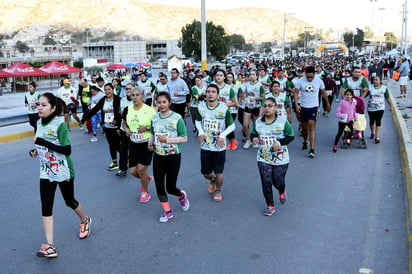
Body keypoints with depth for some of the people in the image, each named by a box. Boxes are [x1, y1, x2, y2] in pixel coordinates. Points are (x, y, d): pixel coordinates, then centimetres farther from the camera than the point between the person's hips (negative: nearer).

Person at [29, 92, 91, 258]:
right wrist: (36, 151, -3)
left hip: (63, 171, -5)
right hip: (46, 171, 6)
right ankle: (50, 246, -1)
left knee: (69, 201, 14)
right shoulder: (40, 122, 2)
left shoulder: (60, 124, -20)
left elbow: (67, 150, -25)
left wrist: (43, 142, -29)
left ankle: (85, 221, 45)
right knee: (46, 207, -3)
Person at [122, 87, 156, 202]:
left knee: (141, 169, -6)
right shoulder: (127, 109, 0)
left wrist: (146, 127, -24)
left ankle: (145, 193, 20)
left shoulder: (149, 110, -14)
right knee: (133, 171, 5)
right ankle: (147, 178, 40)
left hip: (146, 144, -5)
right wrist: (126, 129, -5)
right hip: (133, 144, 5)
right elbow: (124, 123, 16)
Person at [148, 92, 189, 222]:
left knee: (170, 187, 1)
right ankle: (167, 211, 25)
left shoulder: (177, 118, -12)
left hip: (173, 156, -4)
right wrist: (151, 142, -3)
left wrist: (167, 140, -22)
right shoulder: (155, 117, 3)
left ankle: (181, 196, 37)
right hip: (158, 156, 5)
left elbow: (184, 138, -12)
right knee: (159, 186, 5)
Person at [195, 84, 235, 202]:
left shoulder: (224, 109, -13)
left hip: (219, 146, -2)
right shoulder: (201, 107, -5)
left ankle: (218, 191, 36)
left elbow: (232, 125, -4)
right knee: (205, 172, 12)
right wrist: (200, 132, -7)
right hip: (205, 146, 3)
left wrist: (223, 135, -19)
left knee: (219, 172, 6)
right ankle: (212, 180, 49)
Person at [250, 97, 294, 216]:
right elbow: (254, 133, 13)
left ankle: (282, 192, 45)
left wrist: (279, 142, -19)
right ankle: (270, 206, 20)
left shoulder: (283, 121, -9)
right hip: (263, 158, 2)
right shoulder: (258, 122, -1)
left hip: (280, 158, -2)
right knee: (266, 183, 1)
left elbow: (291, 136, -3)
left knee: (278, 181, 6)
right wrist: (254, 138, -11)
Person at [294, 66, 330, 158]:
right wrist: (296, 104, -17)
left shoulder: (319, 81, -5)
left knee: (312, 127, -13)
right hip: (303, 107, 2)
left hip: (314, 106, -2)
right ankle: (305, 142, 43)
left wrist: (328, 104, 17)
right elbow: (296, 93, -4)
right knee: (304, 127, 15)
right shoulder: (300, 81, -7)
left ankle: (312, 149, -16)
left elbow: (324, 93, 8)